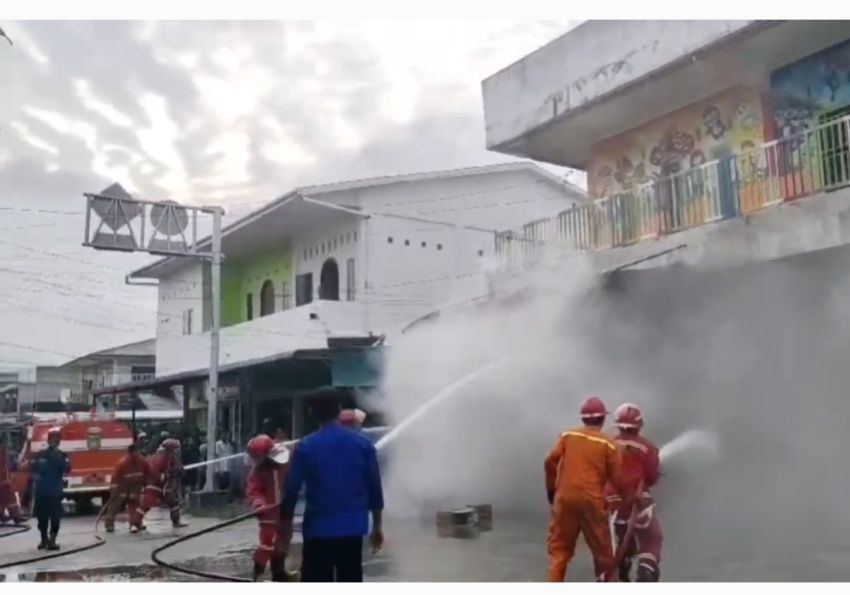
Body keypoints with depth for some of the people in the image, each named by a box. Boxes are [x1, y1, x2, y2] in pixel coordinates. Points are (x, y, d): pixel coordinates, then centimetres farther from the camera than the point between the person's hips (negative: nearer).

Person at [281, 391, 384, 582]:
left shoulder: (306, 447, -6)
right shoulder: (363, 444, 1)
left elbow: (291, 490, -6)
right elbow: (375, 488, 2)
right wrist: (376, 526, 12)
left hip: (318, 529, -2)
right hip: (352, 529, 2)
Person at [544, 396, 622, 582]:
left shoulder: (568, 436, 7)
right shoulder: (607, 444, 1)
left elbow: (550, 462, 1)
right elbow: (616, 478, 3)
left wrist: (551, 489, 12)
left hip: (565, 497, 2)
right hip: (592, 499, -2)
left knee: (559, 546, 9)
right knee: (602, 548, 14)